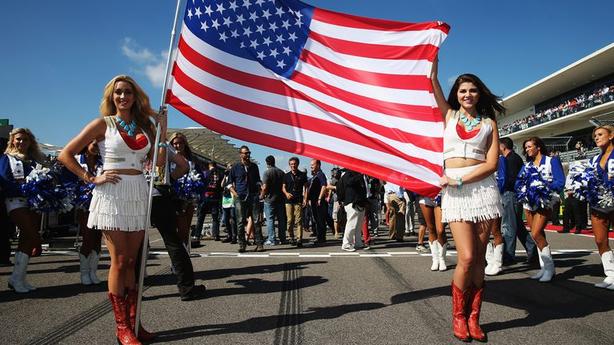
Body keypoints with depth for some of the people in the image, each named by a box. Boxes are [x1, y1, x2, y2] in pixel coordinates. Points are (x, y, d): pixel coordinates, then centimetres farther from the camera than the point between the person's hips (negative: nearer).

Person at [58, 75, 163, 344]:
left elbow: (159, 161, 6)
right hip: (113, 194, -4)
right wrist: (92, 179, -7)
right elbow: (65, 155, -1)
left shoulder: (144, 126, 12)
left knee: (132, 262, 8)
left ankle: (132, 322, 16)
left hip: (138, 194, 4)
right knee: (119, 261, -3)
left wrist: (162, 129, 4)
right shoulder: (103, 124, 1)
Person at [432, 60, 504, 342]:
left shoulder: (488, 123, 11)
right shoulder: (449, 115, 14)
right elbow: (433, 85, 3)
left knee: (478, 259, 1)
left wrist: (460, 180, -10)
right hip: (454, 191, -1)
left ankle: (473, 318, 13)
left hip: (482, 188, 1)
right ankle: (458, 316, 9)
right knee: (467, 258, -10)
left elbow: (491, 163, -1)